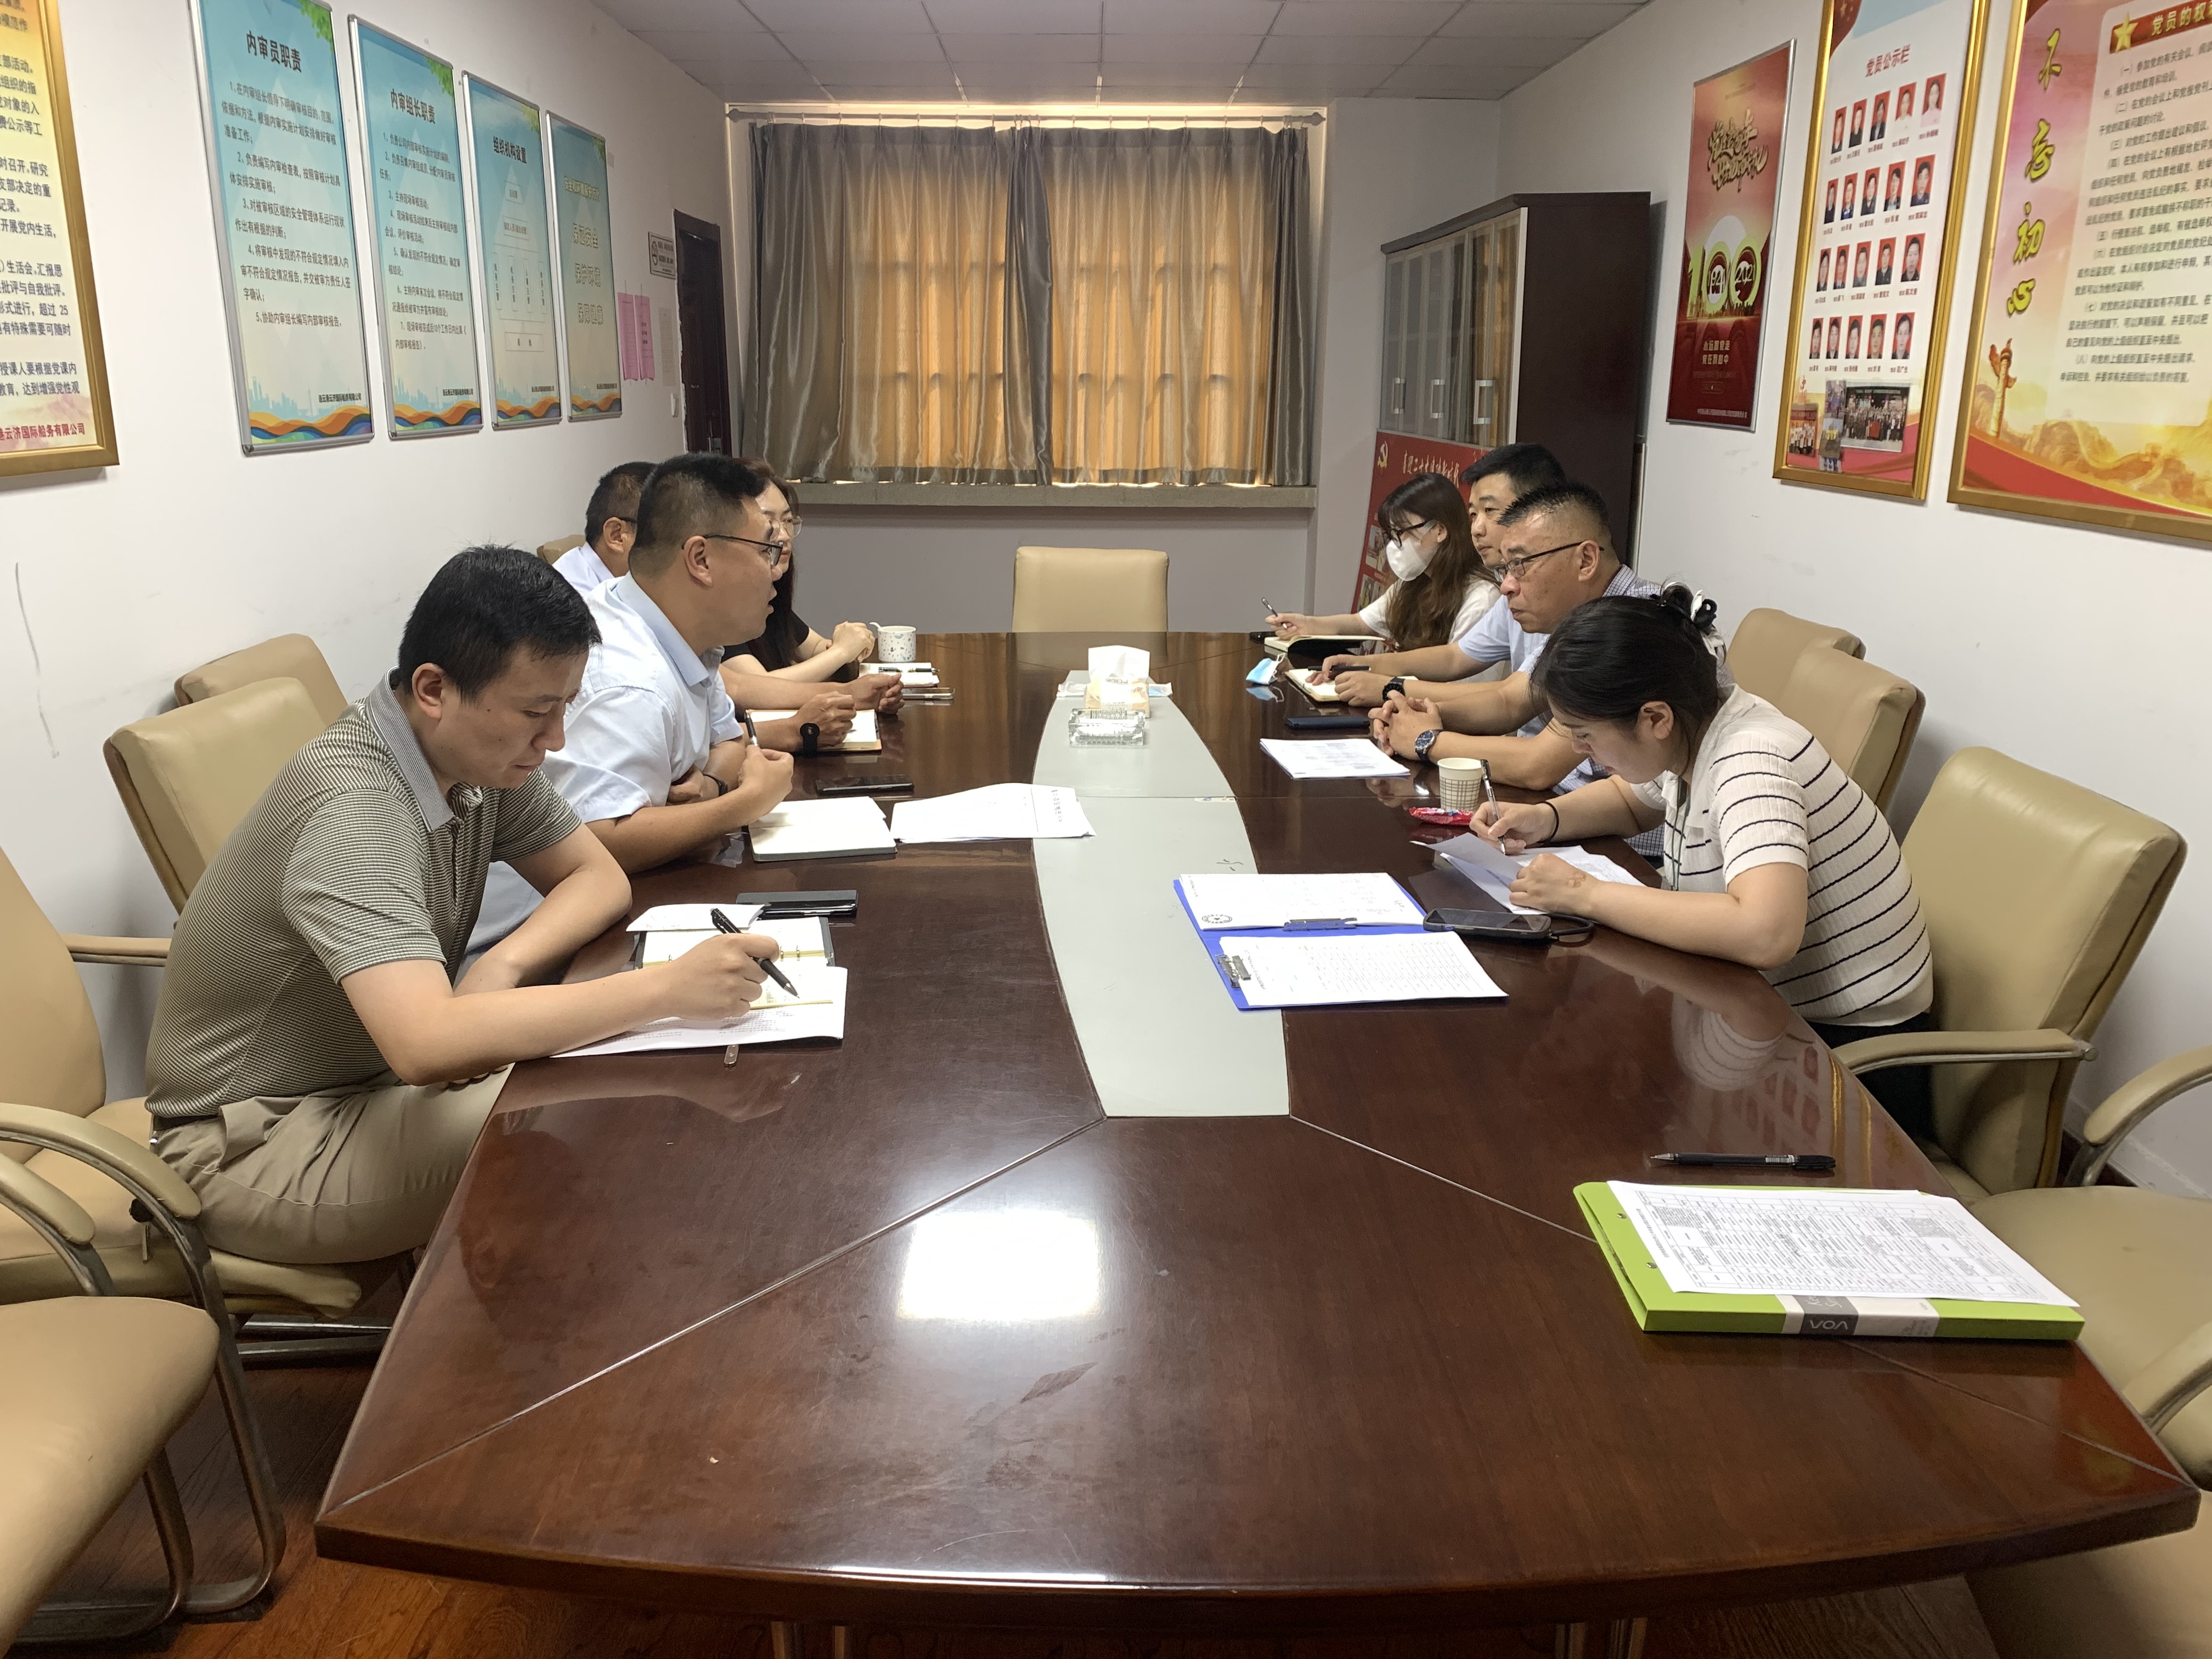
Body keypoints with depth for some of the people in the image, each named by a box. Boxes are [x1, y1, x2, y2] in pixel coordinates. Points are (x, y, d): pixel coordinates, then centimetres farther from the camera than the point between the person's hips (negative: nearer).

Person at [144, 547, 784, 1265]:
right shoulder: (352, 809, -31)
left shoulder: (480, 751, -6)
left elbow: (600, 876, 2)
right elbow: (426, 1044, -43)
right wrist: (666, 987, -43)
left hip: (378, 1077, 8)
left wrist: (505, 966, -19)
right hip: (253, 1147, -8)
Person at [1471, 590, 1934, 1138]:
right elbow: (1630, 800, 23)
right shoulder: (1694, 734, -1)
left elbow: (1765, 934, -43)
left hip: (1848, 1046, -8)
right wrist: (1545, 818, 1)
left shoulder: (1750, 764, -26)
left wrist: (1587, 895, -33)